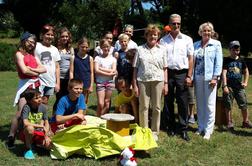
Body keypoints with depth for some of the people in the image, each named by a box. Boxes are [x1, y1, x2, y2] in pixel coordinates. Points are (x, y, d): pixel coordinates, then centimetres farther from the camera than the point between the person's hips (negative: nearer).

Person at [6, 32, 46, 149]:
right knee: (20, 113, -12)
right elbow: (24, 70, -17)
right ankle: (11, 137, -6)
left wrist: (31, 69, -9)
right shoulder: (19, 54, -2)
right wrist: (37, 72, -1)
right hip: (25, 85, -7)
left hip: (36, 85, 7)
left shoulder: (33, 56, 18)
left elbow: (44, 69, 6)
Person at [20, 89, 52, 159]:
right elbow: (25, 123, -31)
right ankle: (28, 149, -12)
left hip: (38, 133, 4)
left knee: (49, 145, -20)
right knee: (30, 128, -38)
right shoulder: (26, 107, -20)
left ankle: (34, 143, 14)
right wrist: (41, 126, -26)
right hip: (25, 133, -4)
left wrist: (46, 136, -14)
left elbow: (46, 123, 0)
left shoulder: (43, 107, -6)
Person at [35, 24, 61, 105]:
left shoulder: (54, 49, 11)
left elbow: (57, 67, 12)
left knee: (45, 103, 14)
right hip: (39, 80, -5)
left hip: (51, 81, 5)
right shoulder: (37, 46, -4)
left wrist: (58, 83, 8)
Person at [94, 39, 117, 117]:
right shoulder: (98, 58, 3)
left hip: (110, 82, 2)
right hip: (100, 82, -2)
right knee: (100, 104, -10)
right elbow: (96, 71, -9)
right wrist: (109, 73, -12)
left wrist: (101, 68, -8)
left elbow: (113, 71, -4)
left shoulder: (113, 58, 9)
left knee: (107, 103, 4)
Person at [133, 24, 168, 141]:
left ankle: (154, 132, 18)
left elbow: (165, 68, 9)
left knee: (156, 107, 6)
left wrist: (166, 83, 1)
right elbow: (135, 68, 5)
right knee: (143, 107, 3)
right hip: (143, 80, -1)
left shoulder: (162, 49, 10)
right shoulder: (140, 49, 6)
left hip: (158, 80, 1)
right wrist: (135, 85, -1)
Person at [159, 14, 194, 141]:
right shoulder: (163, 40, 9)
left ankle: (183, 129, 7)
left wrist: (189, 76, -3)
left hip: (182, 73, -1)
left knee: (183, 102, -1)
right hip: (167, 73, 1)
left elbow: (190, 58, 4)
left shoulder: (187, 39, 7)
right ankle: (170, 127, 19)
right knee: (168, 102, 7)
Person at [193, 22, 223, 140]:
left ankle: (208, 130, 6)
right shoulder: (196, 45, 10)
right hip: (198, 77, 4)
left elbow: (218, 62, -3)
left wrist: (215, 77, -11)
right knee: (200, 104, 10)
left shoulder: (216, 44, 1)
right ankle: (201, 127, 22)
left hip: (210, 78, -3)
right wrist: (191, 77, 2)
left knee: (210, 104, -1)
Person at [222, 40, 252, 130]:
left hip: (239, 86, 4)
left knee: (244, 104, 4)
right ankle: (229, 122, 10)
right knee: (228, 105, 0)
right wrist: (224, 86, -16)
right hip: (229, 86, -3)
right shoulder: (226, 61, -2)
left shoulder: (241, 61, 10)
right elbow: (224, 73, -8)